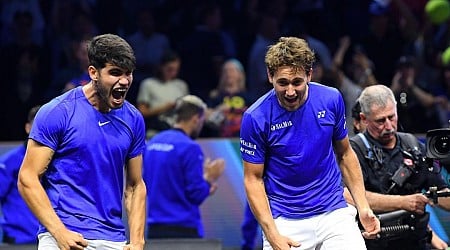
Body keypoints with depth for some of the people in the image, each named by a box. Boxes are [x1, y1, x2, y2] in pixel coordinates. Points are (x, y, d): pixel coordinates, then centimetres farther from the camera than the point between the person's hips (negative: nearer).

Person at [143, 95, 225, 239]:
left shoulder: (152, 142, 10)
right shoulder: (190, 148, -12)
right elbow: (196, 195, -14)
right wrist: (209, 179, 6)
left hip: (154, 228, 7)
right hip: (183, 229, -7)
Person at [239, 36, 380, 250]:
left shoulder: (331, 100, -4)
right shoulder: (255, 118, -12)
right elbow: (253, 179, -6)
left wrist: (363, 208, 4)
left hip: (333, 213, 2)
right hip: (285, 222, -2)